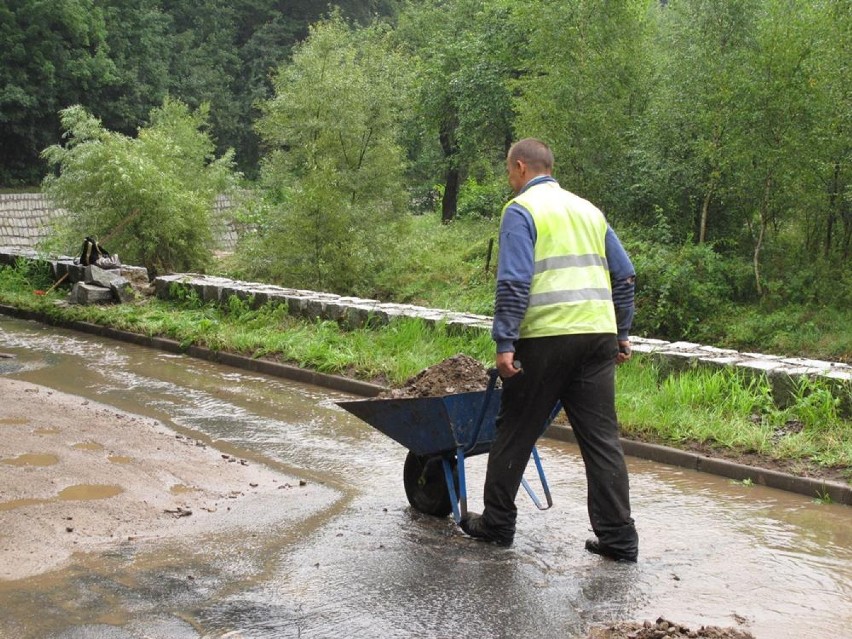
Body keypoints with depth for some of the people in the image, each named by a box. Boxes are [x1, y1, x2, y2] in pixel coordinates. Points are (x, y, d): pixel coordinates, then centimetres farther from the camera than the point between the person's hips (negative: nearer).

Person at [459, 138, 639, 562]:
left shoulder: (521, 209, -2)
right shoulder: (588, 210, 19)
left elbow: (513, 283, -13)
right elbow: (623, 276, 18)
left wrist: (504, 343, -13)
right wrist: (622, 334, 23)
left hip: (546, 337, -5)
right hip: (598, 335, 6)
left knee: (515, 433, 8)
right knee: (601, 437, 6)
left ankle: (497, 523, 19)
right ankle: (618, 536, 6)